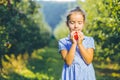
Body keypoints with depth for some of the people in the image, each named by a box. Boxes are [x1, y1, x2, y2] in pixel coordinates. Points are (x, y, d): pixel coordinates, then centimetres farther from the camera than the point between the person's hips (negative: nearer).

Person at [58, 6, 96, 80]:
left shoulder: (89, 40, 1)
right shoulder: (63, 42, -2)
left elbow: (89, 61, -8)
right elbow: (68, 62, -13)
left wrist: (80, 44, -14)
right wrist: (74, 43, -17)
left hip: (86, 74, 1)